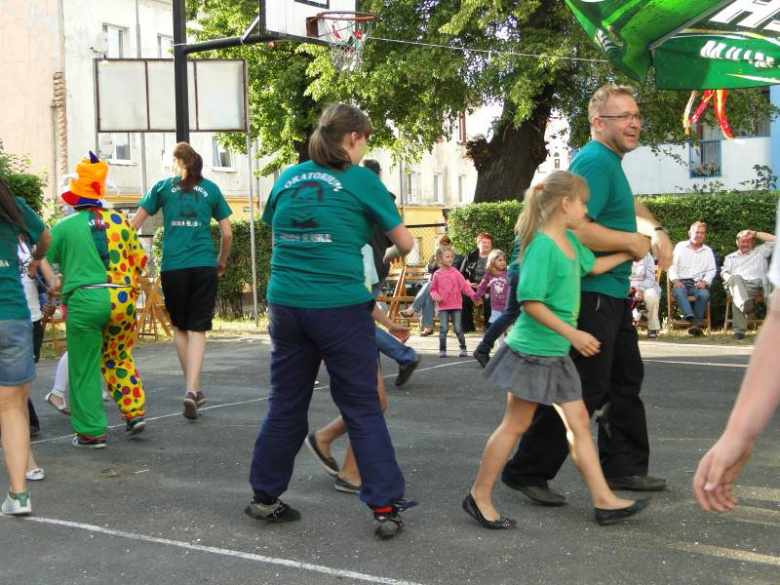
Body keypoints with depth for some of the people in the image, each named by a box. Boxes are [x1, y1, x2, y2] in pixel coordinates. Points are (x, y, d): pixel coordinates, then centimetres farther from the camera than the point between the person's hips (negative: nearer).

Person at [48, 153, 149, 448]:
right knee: (119, 359, 22)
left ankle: (91, 432, 10)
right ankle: (134, 412, 15)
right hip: (123, 299, 4)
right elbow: (139, 259, 12)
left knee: (85, 369, 7)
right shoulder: (119, 221, 9)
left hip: (84, 300, -3)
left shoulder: (63, 227, 1)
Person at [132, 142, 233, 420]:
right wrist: (222, 262, 24)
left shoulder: (163, 187, 8)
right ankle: (192, 389, -13)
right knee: (197, 329, 1)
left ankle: (192, 388, 19)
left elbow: (134, 225, 6)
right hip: (204, 266, 0)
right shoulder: (210, 189, 9)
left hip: (173, 267, 0)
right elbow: (227, 234, 9)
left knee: (180, 327, 16)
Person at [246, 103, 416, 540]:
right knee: (363, 408, 3)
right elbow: (405, 242, 3)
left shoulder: (289, 178, 10)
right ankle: (386, 507, 6)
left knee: (287, 403, 16)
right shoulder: (360, 180, -3)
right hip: (341, 307, -4)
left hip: (287, 303, 5)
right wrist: (391, 254, 25)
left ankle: (265, 496, 26)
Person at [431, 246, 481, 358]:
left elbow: (465, 286, -1)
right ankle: (442, 350, 8)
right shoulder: (437, 275, 1)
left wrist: (473, 296, -11)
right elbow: (433, 289, 8)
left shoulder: (456, 273, -1)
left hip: (456, 306, 0)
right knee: (443, 328, -1)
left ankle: (463, 348, 14)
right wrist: (436, 297, -12)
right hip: (442, 307, 0)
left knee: (458, 328, 0)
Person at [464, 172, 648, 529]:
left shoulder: (569, 241, 10)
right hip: (532, 350, -9)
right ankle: (479, 496, 13)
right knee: (515, 425, 0)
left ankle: (604, 501, 14)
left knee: (579, 423, 9)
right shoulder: (543, 245, -19)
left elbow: (592, 266, 30)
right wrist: (572, 333, -25)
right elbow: (530, 301, -25)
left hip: (556, 353, 9)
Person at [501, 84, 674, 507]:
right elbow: (576, 229, -30)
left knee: (626, 380, 18)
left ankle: (624, 467, 30)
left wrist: (655, 231, 10)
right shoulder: (595, 161, -18)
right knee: (584, 391, -6)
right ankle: (527, 472, 4)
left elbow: (627, 205, 31)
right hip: (592, 294, -11)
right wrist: (633, 242, -16)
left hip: (612, 295, 11)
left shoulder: (611, 161, 15)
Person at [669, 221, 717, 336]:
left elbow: (712, 270, 12)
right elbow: (672, 265, 7)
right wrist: (675, 280, -10)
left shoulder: (708, 251, 19)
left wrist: (704, 282, -8)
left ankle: (696, 322, -31)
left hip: (698, 283, 1)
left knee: (704, 294, -33)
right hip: (681, 282, -1)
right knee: (679, 292, -37)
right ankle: (691, 318, -51)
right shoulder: (680, 246, 14)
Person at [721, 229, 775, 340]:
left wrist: (755, 234, 21)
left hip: (757, 284, 1)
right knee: (736, 278, -38)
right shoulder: (730, 257, 37)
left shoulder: (760, 251, 34)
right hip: (738, 284, -1)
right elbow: (724, 272, 19)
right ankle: (744, 304, -68)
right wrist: (729, 277, -7)